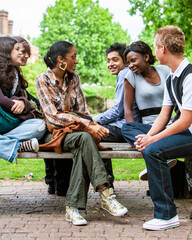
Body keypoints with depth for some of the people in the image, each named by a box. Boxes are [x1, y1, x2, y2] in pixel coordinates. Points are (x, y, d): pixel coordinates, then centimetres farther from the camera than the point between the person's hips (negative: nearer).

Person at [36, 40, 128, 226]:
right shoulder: (43, 80, -5)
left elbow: (82, 110, 9)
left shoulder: (74, 78, 11)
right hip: (53, 133, -4)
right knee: (84, 137, -35)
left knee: (82, 148, -33)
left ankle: (72, 207, -37)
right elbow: (53, 115, -15)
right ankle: (105, 194, -41)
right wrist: (86, 124, -24)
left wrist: (91, 125, -14)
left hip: (74, 129, 4)